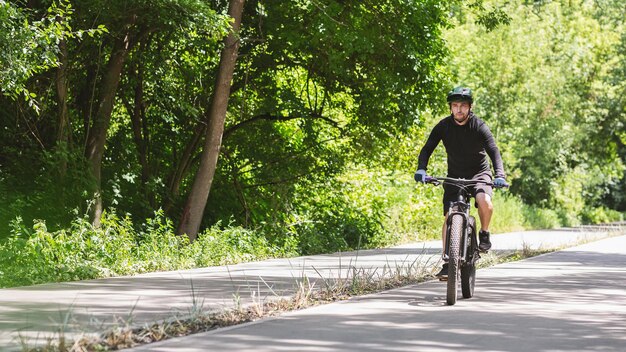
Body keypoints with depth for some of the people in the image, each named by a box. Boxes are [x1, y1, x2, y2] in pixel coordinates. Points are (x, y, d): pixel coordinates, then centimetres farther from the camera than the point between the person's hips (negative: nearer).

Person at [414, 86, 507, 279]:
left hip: (479, 173, -2)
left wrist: (500, 175, -41)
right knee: (449, 218, -7)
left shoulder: (479, 126, -16)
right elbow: (427, 149, -10)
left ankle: (484, 233, -4)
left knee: (484, 200, -33)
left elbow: (494, 151, -25)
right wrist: (421, 169, -29)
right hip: (454, 175, 3)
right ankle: (447, 263, -2)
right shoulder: (444, 126, -9)